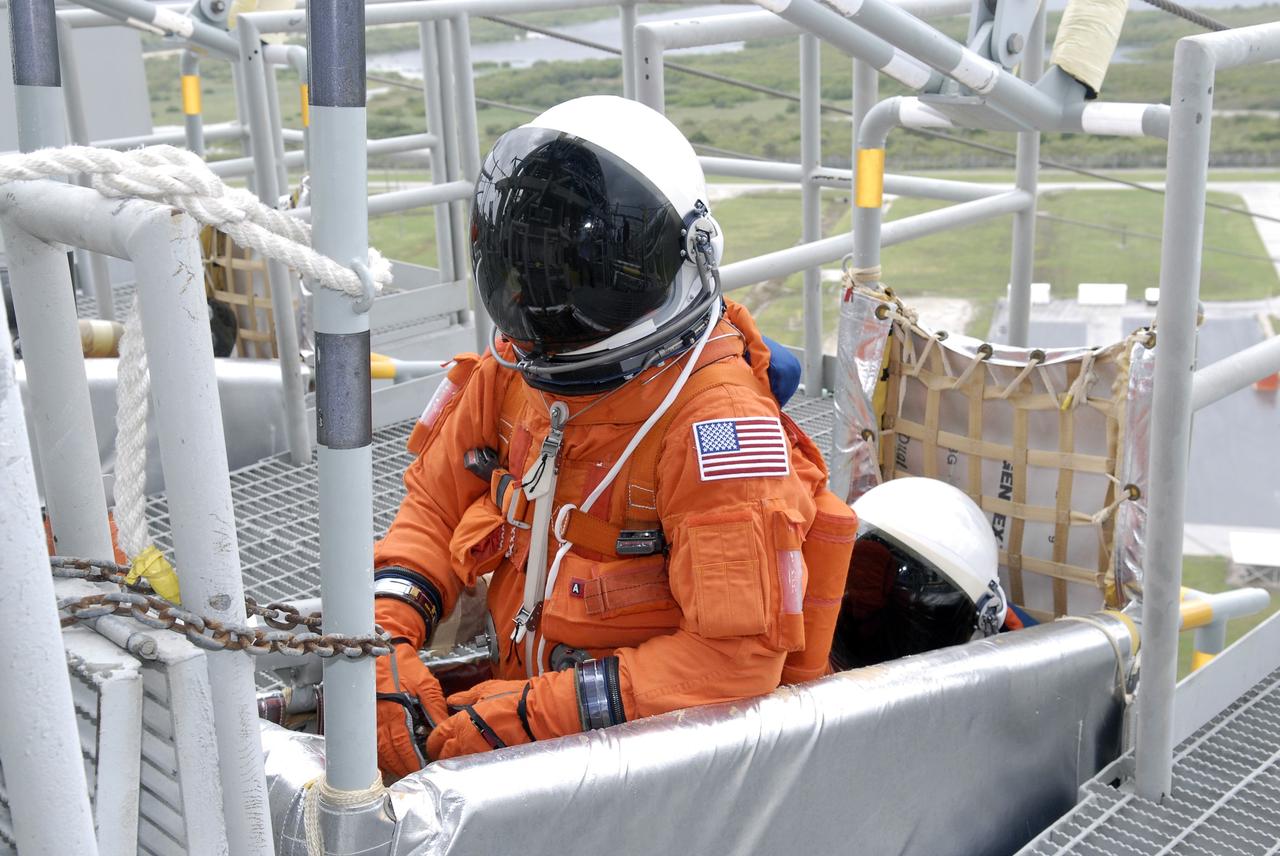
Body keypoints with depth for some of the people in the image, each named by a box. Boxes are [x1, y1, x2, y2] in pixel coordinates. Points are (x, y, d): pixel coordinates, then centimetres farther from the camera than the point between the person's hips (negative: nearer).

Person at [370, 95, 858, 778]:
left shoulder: (715, 417, -22)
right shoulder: (513, 371, 1)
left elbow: (739, 656, -23)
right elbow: (435, 506, 12)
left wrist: (530, 716, -24)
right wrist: (386, 633, -8)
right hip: (518, 690, 6)